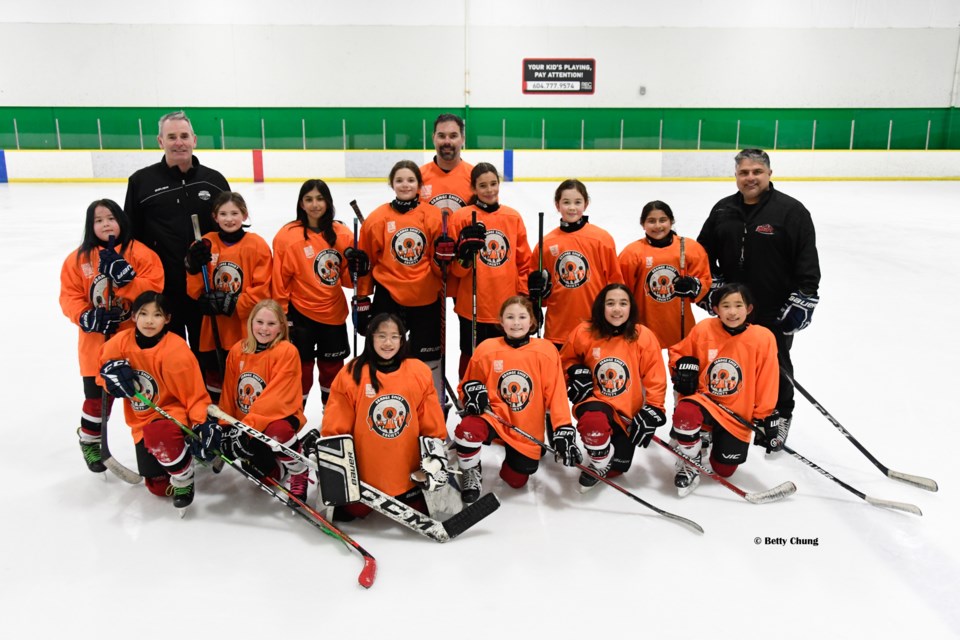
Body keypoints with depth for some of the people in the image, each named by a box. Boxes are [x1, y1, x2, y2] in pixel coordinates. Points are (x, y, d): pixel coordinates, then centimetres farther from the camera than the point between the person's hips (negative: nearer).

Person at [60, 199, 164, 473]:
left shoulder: (140, 253, -3)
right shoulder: (78, 259, 2)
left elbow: (153, 288, -11)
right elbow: (69, 296, 1)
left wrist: (125, 278, -24)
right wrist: (86, 317, -15)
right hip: (97, 341, 1)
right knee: (98, 396, 6)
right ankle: (89, 440, 32)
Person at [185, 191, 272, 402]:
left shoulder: (257, 245, -5)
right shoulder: (205, 245, 4)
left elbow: (262, 289, -9)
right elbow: (194, 291, 5)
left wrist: (232, 304, -18)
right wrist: (195, 267, -12)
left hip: (247, 330, -3)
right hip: (215, 329, 3)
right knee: (214, 375, 14)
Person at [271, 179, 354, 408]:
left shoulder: (342, 234, -1)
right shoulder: (288, 235, -10)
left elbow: (346, 276, 6)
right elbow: (280, 280, -6)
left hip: (334, 313, 4)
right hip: (300, 314, -3)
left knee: (333, 368, 17)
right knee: (301, 368, 6)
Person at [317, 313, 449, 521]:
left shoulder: (420, 372, -3)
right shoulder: (351, 373, -8)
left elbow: (431, 424, 2)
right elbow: (335, 426, -3)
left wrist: (435, 457, -1)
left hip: (407, 470, 1)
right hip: (362, 470, -1)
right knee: (350, 513, 7)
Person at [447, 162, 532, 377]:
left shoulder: (513, 217, 6)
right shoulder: (461, 217, -4)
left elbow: (524, 261, 12)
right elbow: (455, 269, -3)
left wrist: (525, 297, 9)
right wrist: (466, 249, -22)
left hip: (507, 307, 3)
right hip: (472, 305, -3)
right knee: (472, 357, 8)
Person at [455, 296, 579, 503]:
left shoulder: (546, 351, -9)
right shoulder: (486, 349, -7)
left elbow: (556, 394, -8)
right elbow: (468, 385, 5)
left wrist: (563, 430, -17)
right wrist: (473, 392, -19)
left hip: (527, 430, 1)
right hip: (494, 416, -1)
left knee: (517, 481, 3)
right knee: (467, 429, -33)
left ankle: (514, 458, 40)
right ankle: (471, 471, 0)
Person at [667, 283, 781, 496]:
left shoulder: (763, 338, -13)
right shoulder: (703, 329, -10)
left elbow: (767, 383, -6)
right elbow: (678, 351, 9)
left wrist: (766, 419, -5)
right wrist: (683, 368, -11)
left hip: (738, 413, 1)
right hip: (704, 399, 0)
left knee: (724, 471, 7)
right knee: (684, 414, -36)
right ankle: (690, 464, -7)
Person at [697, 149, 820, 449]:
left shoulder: (791, 210, -11)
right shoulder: (723, 210, 4)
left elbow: (807, 259, -12)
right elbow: (704, 250, 13)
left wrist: (803, 300, -16)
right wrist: (712, 283, 3)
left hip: (776, 311, -4)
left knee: (776, 365, 12)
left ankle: (781, 416, 32)